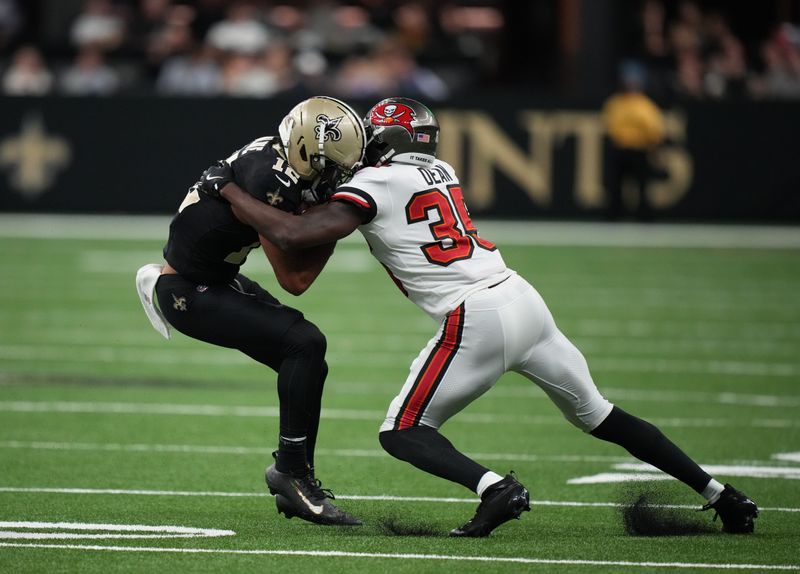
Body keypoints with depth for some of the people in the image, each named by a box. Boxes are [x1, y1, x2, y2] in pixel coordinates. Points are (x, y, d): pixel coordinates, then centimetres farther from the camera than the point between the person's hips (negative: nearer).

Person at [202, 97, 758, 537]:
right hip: (525, 298, 7)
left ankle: (495, 486, -19)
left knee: (404, 433, 4)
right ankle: (719, 493, 19)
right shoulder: (441, 171, 18)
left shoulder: (376, 186, -4)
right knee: (599, 415, 19)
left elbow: (293, 233, -10)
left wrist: (233, 193, 4)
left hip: (477, 320, -7)